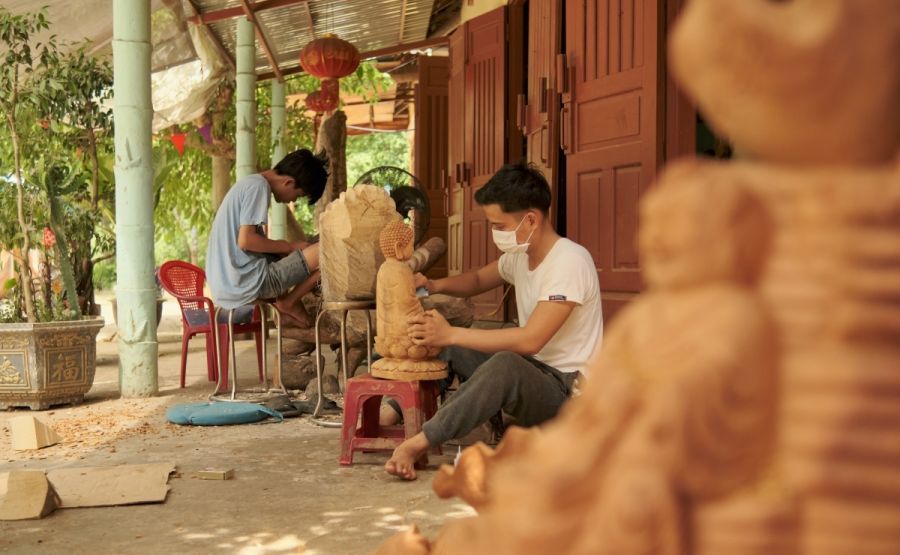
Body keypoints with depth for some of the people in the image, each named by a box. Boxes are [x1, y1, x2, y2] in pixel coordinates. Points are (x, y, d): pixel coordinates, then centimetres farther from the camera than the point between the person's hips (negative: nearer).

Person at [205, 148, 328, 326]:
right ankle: (289, 302, 4)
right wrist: (288, 246, -7)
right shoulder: (259, 187, -11)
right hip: (248, 283, -10)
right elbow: (245, 241, -19)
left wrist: (285, 248, 12)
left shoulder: (249, 183, 18)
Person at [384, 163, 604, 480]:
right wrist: (435, 285, 2)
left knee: (504, 365, -38)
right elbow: (478, 280, 24)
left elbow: (530, 340, -30)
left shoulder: (569, 262, -22)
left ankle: (418, 443, -33)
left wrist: (451, 334, -28)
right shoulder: (520, 255, 5)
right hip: (533, 370, 9)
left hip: (567, 390, -9)